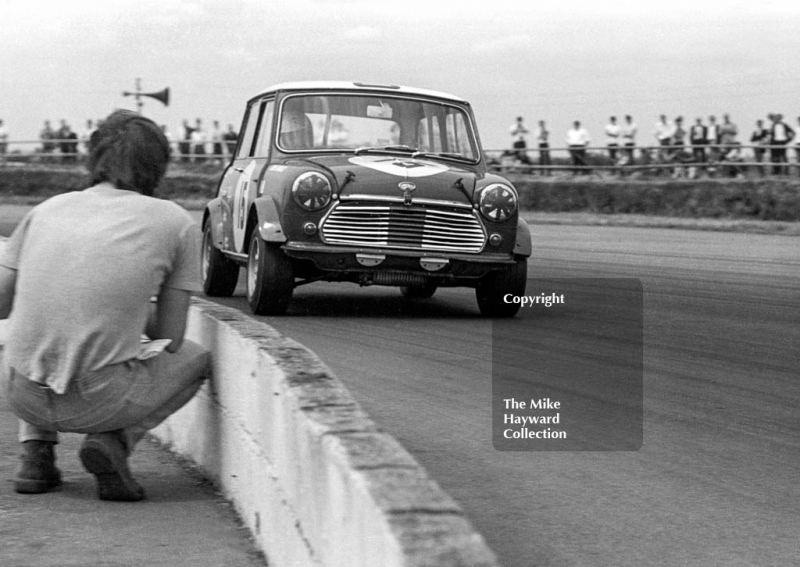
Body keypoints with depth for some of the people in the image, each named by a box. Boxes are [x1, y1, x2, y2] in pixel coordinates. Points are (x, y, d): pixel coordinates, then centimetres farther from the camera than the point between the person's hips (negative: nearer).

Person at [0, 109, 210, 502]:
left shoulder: (47, 209, 11)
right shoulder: (177, 223, 3)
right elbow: (170, 338, 5)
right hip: (102, 401, -3)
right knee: (195, 358, 27)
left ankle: (36, 450, 15)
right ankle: (114, 440, 2)